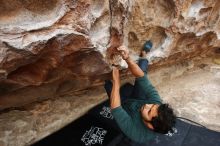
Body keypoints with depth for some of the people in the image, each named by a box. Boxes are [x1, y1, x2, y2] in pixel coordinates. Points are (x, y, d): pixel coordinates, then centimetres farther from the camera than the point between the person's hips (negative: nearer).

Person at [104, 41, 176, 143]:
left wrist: (116, 81, -44)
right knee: (143, 72, -3)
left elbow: (115, 109, -44)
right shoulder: (157, 104, -35)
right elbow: (141, 76, -40)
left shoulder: (137, 132, -44)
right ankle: (143, 55, 30)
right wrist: (127, 59, -52)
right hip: (137, 100, 3)